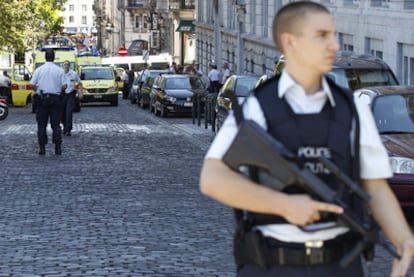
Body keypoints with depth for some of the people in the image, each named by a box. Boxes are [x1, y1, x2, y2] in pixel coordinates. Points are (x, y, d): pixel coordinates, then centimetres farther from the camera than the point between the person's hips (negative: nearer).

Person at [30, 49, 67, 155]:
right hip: (55, 98, 0)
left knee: (41, 125, 6)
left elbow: (32, 84, -4)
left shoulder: (39, 70, -1)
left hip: (42, 98, 0)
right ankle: (58, 148, 0)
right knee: (56, 125, 5)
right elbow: (64, 85, -7)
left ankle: (42, 148, 2)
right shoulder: (60, 70, -3)